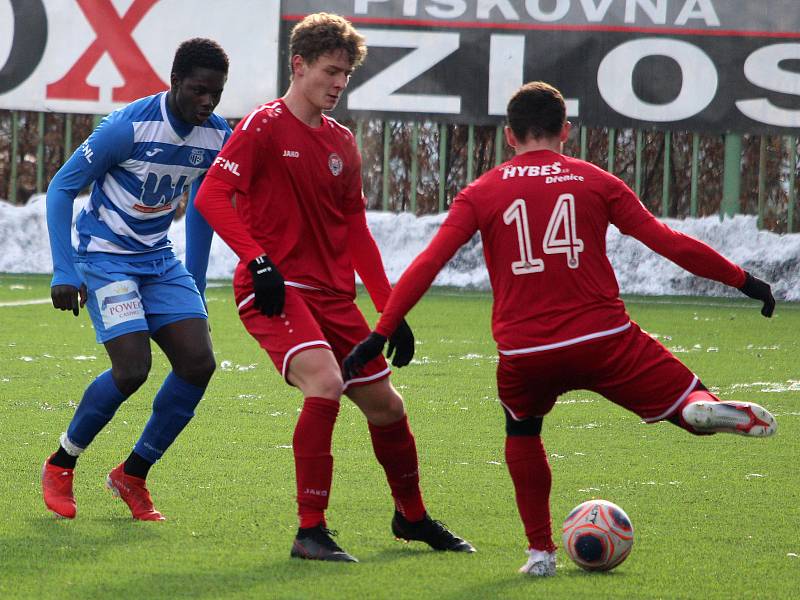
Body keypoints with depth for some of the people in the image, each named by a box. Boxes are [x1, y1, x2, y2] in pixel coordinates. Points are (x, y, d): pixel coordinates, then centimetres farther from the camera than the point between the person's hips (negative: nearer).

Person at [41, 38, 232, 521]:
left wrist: (194, 288, 17)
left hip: (158, 259, 6)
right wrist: (65, 272, -18)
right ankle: (60, 465, 3)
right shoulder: (129, 127, -20)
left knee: (198, 363, -9)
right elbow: (62, 187, -13)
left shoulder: (218, 138, -2)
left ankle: (133, 475, 7)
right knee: (133, 368, -20)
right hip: (106, 258, -6)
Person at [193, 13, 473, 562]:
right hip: (275, 290, -7)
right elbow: (212, 196, -15)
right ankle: (311, 531, -21)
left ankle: (412, 517, 36)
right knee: (325, 383, -28)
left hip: (332, 295, 7)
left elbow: (356, 232, 18)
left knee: (385, 402, 12)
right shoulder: (265, 126, -7)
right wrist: (258, 260, -25)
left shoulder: (342, 143, 13)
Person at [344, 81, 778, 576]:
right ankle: (710, 409, -30)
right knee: (693, 406, 9)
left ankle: (541, 551, 20)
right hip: (604, 339, -1)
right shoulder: (595, 182, 7)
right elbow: (667, 242, 6)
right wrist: (744, 281, 14)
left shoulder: (481, 194, 7)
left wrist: (380, 335, 2)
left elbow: (427, 265, 0)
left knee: (522, 432, 30)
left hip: (524, 354, 1)